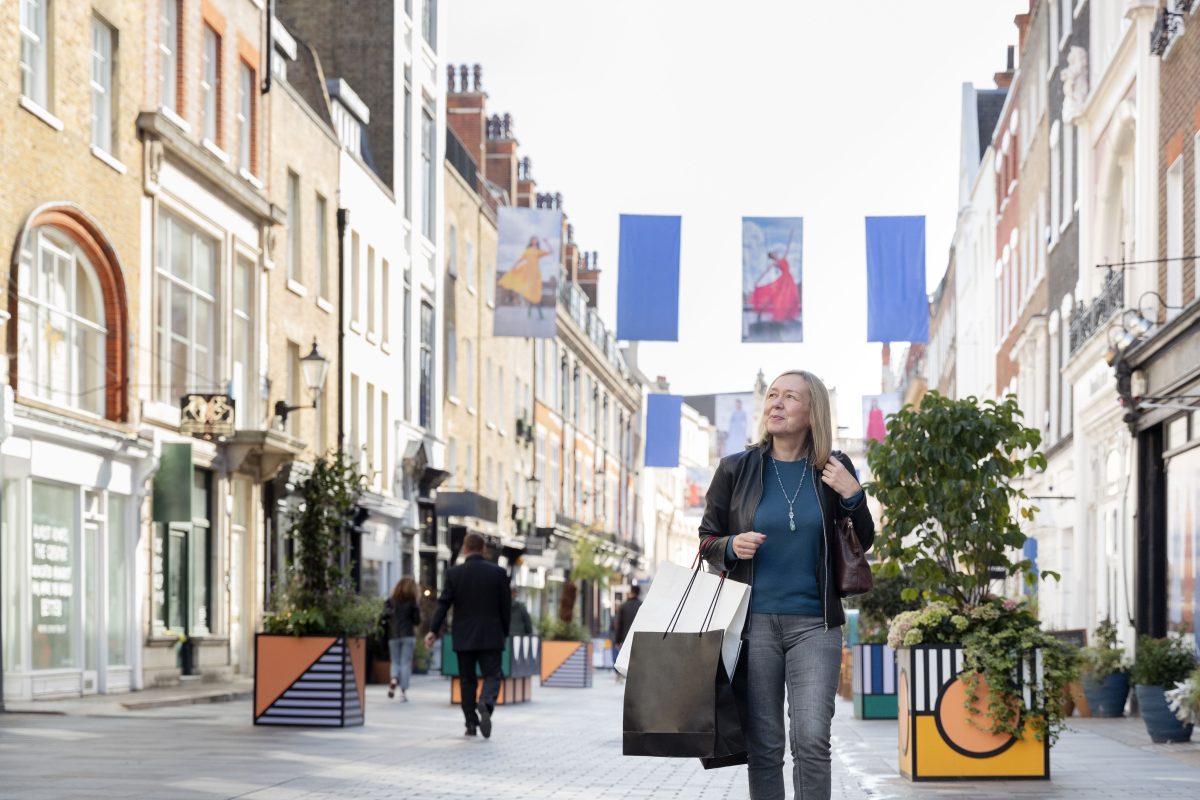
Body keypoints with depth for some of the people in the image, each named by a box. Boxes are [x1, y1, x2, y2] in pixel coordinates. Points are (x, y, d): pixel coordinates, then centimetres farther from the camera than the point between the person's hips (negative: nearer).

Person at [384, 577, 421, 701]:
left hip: (393, 636, 1)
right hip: (408, 635, -1)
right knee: (406, 663, 3)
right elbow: (417, 621, -1)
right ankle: (403, 692, -4)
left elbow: (384, 615, -7)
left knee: (395, 662, 14)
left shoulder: (390, 601, 3)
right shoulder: (412, 602, -1)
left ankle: (394, 679, -18)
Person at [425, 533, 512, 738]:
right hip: (491, 637, -1)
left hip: (464, 637, 1)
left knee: (467, 680, 11)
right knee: (492, 676, 1)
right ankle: (486, 704, -29)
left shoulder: (454, 573, -3)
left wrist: (433, 630, -2)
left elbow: (444, 604, -6)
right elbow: (506, 606, 1)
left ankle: (471, 723, 11)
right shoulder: (498, 573, -1)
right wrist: (504, 633, 11)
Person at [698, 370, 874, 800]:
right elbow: (706, 540, 11)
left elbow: (862, 543, 11)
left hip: (814, 624, 0)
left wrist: (853, 497, -7)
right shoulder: (736, 469, 3)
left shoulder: (832, 469, 4)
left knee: (812, 741, -11)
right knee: (763, 747, 3)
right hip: (755, 621, 1)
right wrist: (730, 547, -11)